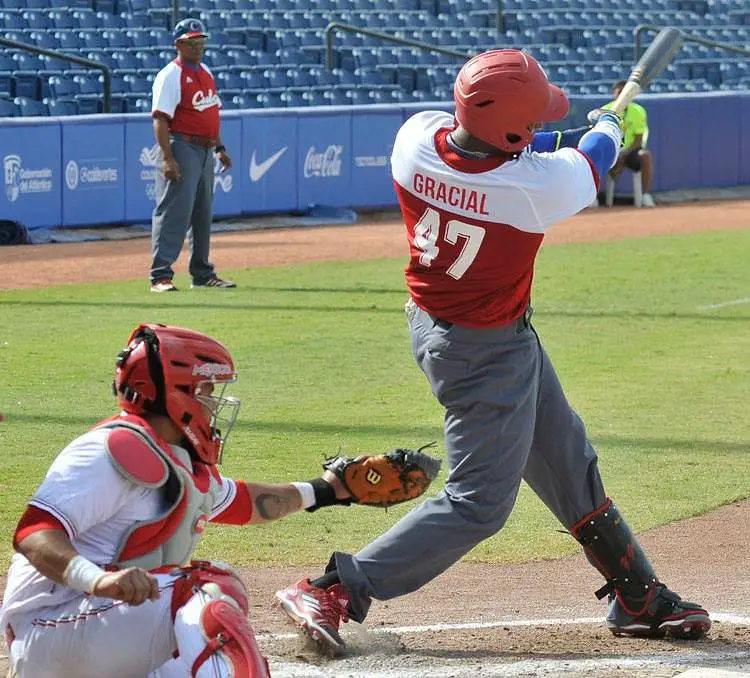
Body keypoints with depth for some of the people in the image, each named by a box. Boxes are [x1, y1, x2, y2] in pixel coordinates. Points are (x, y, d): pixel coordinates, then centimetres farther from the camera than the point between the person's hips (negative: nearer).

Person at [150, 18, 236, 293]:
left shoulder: (205, 72, 15)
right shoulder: (171, 75, -12)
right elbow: (160, 118, -19)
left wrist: (220, 148, 20)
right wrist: (168, 158, -26)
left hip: (205, 152, 9)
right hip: (183, 148, -9)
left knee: (203, 215, 14)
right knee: (174, 212, -12)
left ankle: (202, 273, 23)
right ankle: (160, 275, -14)